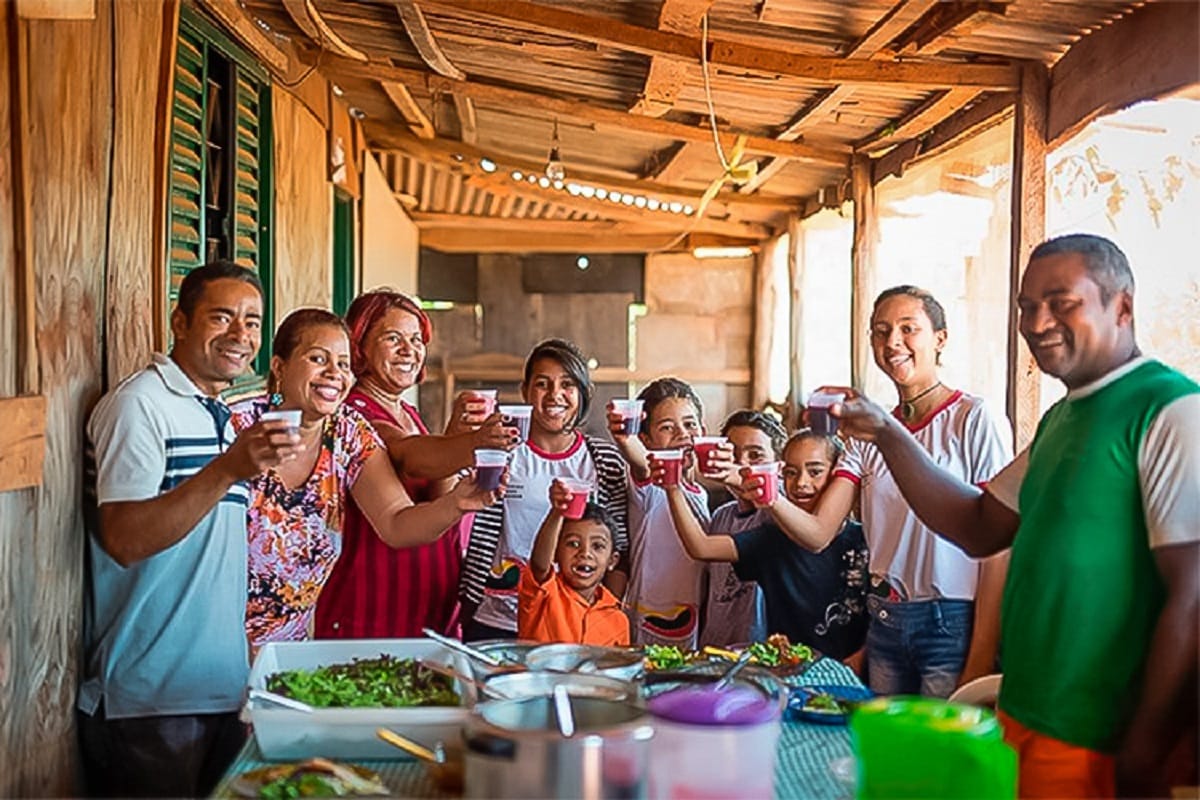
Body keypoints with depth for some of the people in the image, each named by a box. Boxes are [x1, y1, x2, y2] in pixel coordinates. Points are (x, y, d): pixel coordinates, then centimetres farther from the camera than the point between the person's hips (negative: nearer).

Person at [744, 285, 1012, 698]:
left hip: (953, 623, -5)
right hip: (884, 624, 5)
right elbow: (819, 532, 0)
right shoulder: (869, 434, 10)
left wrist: (980, 662, -14)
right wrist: (770, 497, -20)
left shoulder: (976, 420, -8)